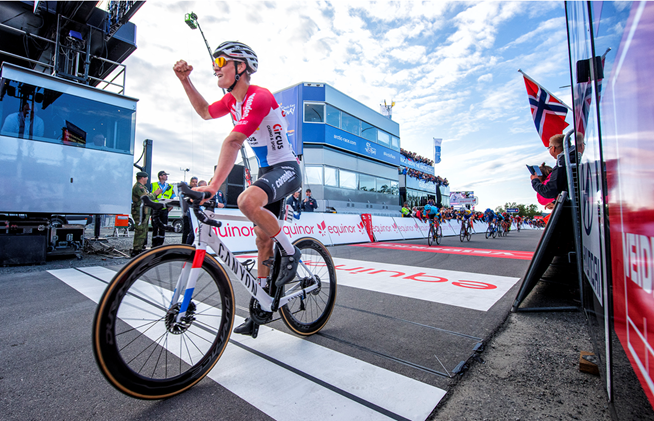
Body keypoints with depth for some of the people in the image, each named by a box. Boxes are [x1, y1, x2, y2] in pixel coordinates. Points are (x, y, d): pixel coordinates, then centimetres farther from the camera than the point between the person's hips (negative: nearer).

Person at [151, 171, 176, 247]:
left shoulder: (170, 187, 12)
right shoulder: (153, 185, 7)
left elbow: (173, 200, 13)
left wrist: (170, 207, 2)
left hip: (164, 210, 2)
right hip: (155, 209, -2)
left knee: (162, 228, 1)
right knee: (155, 227, 1)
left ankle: (159, 245, 8)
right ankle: (154, 245, 9)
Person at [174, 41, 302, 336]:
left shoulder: (259, 97, -19)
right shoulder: (232, 100, 10)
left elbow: (233, 142, -30)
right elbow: (205, 111, 26)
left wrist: (213, 186, -37)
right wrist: (185, 81, 13)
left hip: (286, 169, -9)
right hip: (265, 171, 9)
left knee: (247, 201, -38)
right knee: (263, 240, 7)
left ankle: (290, 252, -14)